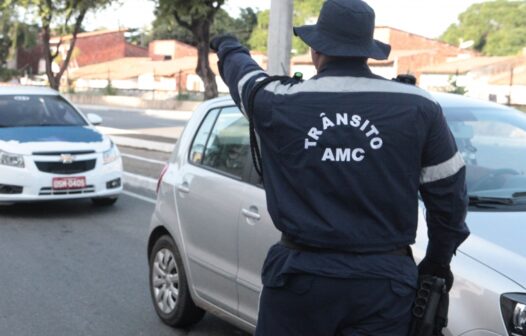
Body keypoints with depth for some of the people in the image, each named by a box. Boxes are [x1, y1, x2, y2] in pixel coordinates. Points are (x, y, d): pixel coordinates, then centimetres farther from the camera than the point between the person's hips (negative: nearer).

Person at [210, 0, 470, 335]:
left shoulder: (279, 102, -4)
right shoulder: (418, 107, -4)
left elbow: (243, 73, 20)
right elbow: (449, 192, 3)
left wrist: (228, 46, 43)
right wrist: (438, 260, 19)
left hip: (301, 275, 0)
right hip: (384, 281, 0)